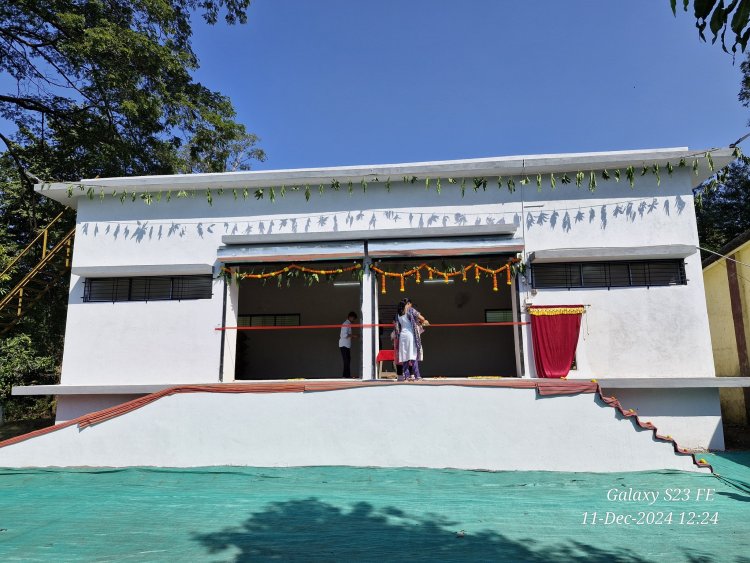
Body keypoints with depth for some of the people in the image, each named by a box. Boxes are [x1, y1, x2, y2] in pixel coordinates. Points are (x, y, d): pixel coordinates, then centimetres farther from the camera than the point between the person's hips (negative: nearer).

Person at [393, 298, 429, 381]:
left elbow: (396, 326, 9)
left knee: (404, 356, 6)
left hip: (402, 335, 5)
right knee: (413, 355, -4)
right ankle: (416, 376, -6)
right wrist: (424, 321, 13)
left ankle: (406, 375, 5)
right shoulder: (411, 310, -2)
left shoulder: (398, 314, 13)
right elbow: (422, 318, -8)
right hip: (411, 334, -5)